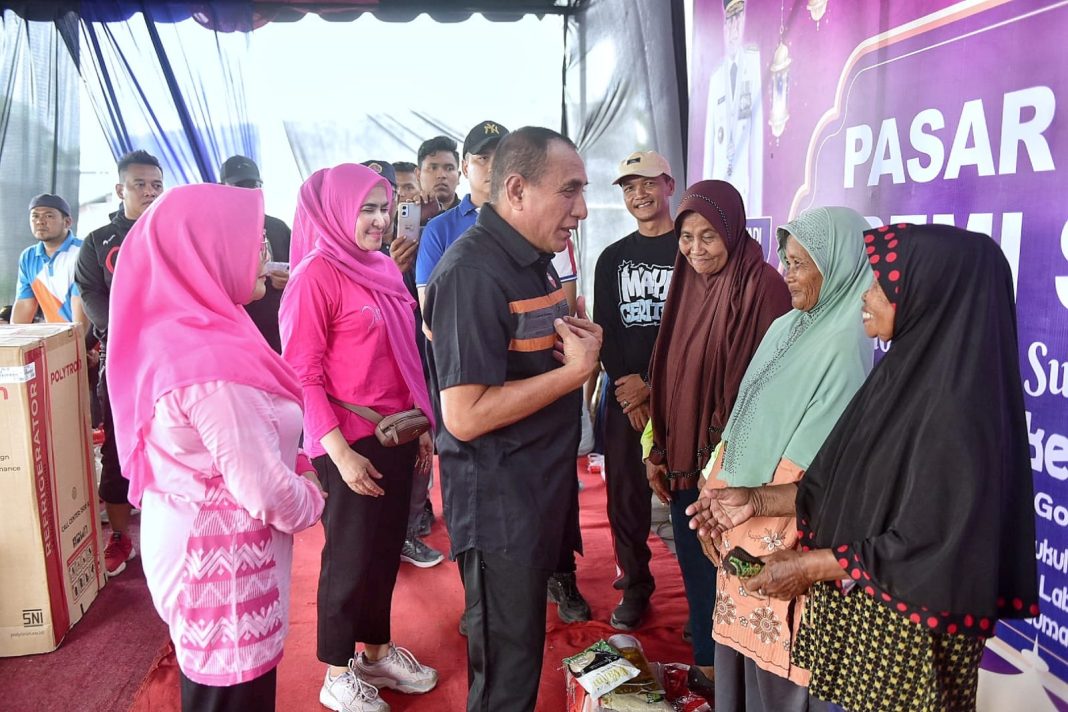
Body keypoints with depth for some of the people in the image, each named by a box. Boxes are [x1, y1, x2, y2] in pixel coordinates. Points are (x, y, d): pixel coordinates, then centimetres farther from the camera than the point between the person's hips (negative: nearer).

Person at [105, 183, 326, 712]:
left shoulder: (170, 332, 1)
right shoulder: (212, 361, -28)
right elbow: (267, 493, -25)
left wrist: (296, 469, 7)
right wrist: (313, 499, -5)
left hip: (195, 542, 9)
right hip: (223, 562, -9)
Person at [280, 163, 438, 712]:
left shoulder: (383, 267, 8)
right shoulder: (315, 275, -13)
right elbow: (303, 374, -15)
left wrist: (422, 425, 13)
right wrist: (340, 452, -18)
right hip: (350, 443, -6)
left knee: (386, 550, 18)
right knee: (350, 557, 8)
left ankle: (377, 651, 37)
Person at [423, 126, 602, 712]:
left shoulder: (535, 259, 9)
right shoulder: (473, 272, -22)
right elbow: (465, 416, -27)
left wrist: (578, 340, 0)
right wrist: (576, 369, -22)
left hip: (542, 484, 9)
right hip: (498, 502, -9)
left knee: (522, 647, 24)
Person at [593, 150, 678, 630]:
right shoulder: (612, 258, 12)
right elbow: (604, 328, 7)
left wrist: (654, 387, -9)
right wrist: (626, 385, -6)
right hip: (625, 393, 4)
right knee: (625, 492, 5)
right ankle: (635, 585, 19)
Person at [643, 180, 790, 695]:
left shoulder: (762, 286, -15)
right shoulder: (687, 282, 7)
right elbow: (668, 373, 10)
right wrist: (658, 449, 9)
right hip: (683, 455, 7)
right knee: (694, 562, 18)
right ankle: (706, 666, 37)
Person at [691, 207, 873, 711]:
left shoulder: (845, 345, -18)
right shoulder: (784, 328, 7)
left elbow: (812, 460, -19)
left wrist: (748, 516, -13)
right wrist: (716, 499, 5)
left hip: (783, 533, -7)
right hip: (741, 520, 7)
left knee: (774, 660, 8)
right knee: (737, 641, 19)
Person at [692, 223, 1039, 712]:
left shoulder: (955, 405, -25)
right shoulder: (908, 371, 3)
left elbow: (930, 544, -24)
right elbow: (851, 483, 8)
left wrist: (810, 566, -16)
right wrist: (757, 501, 0)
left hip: (907, 628, -8)